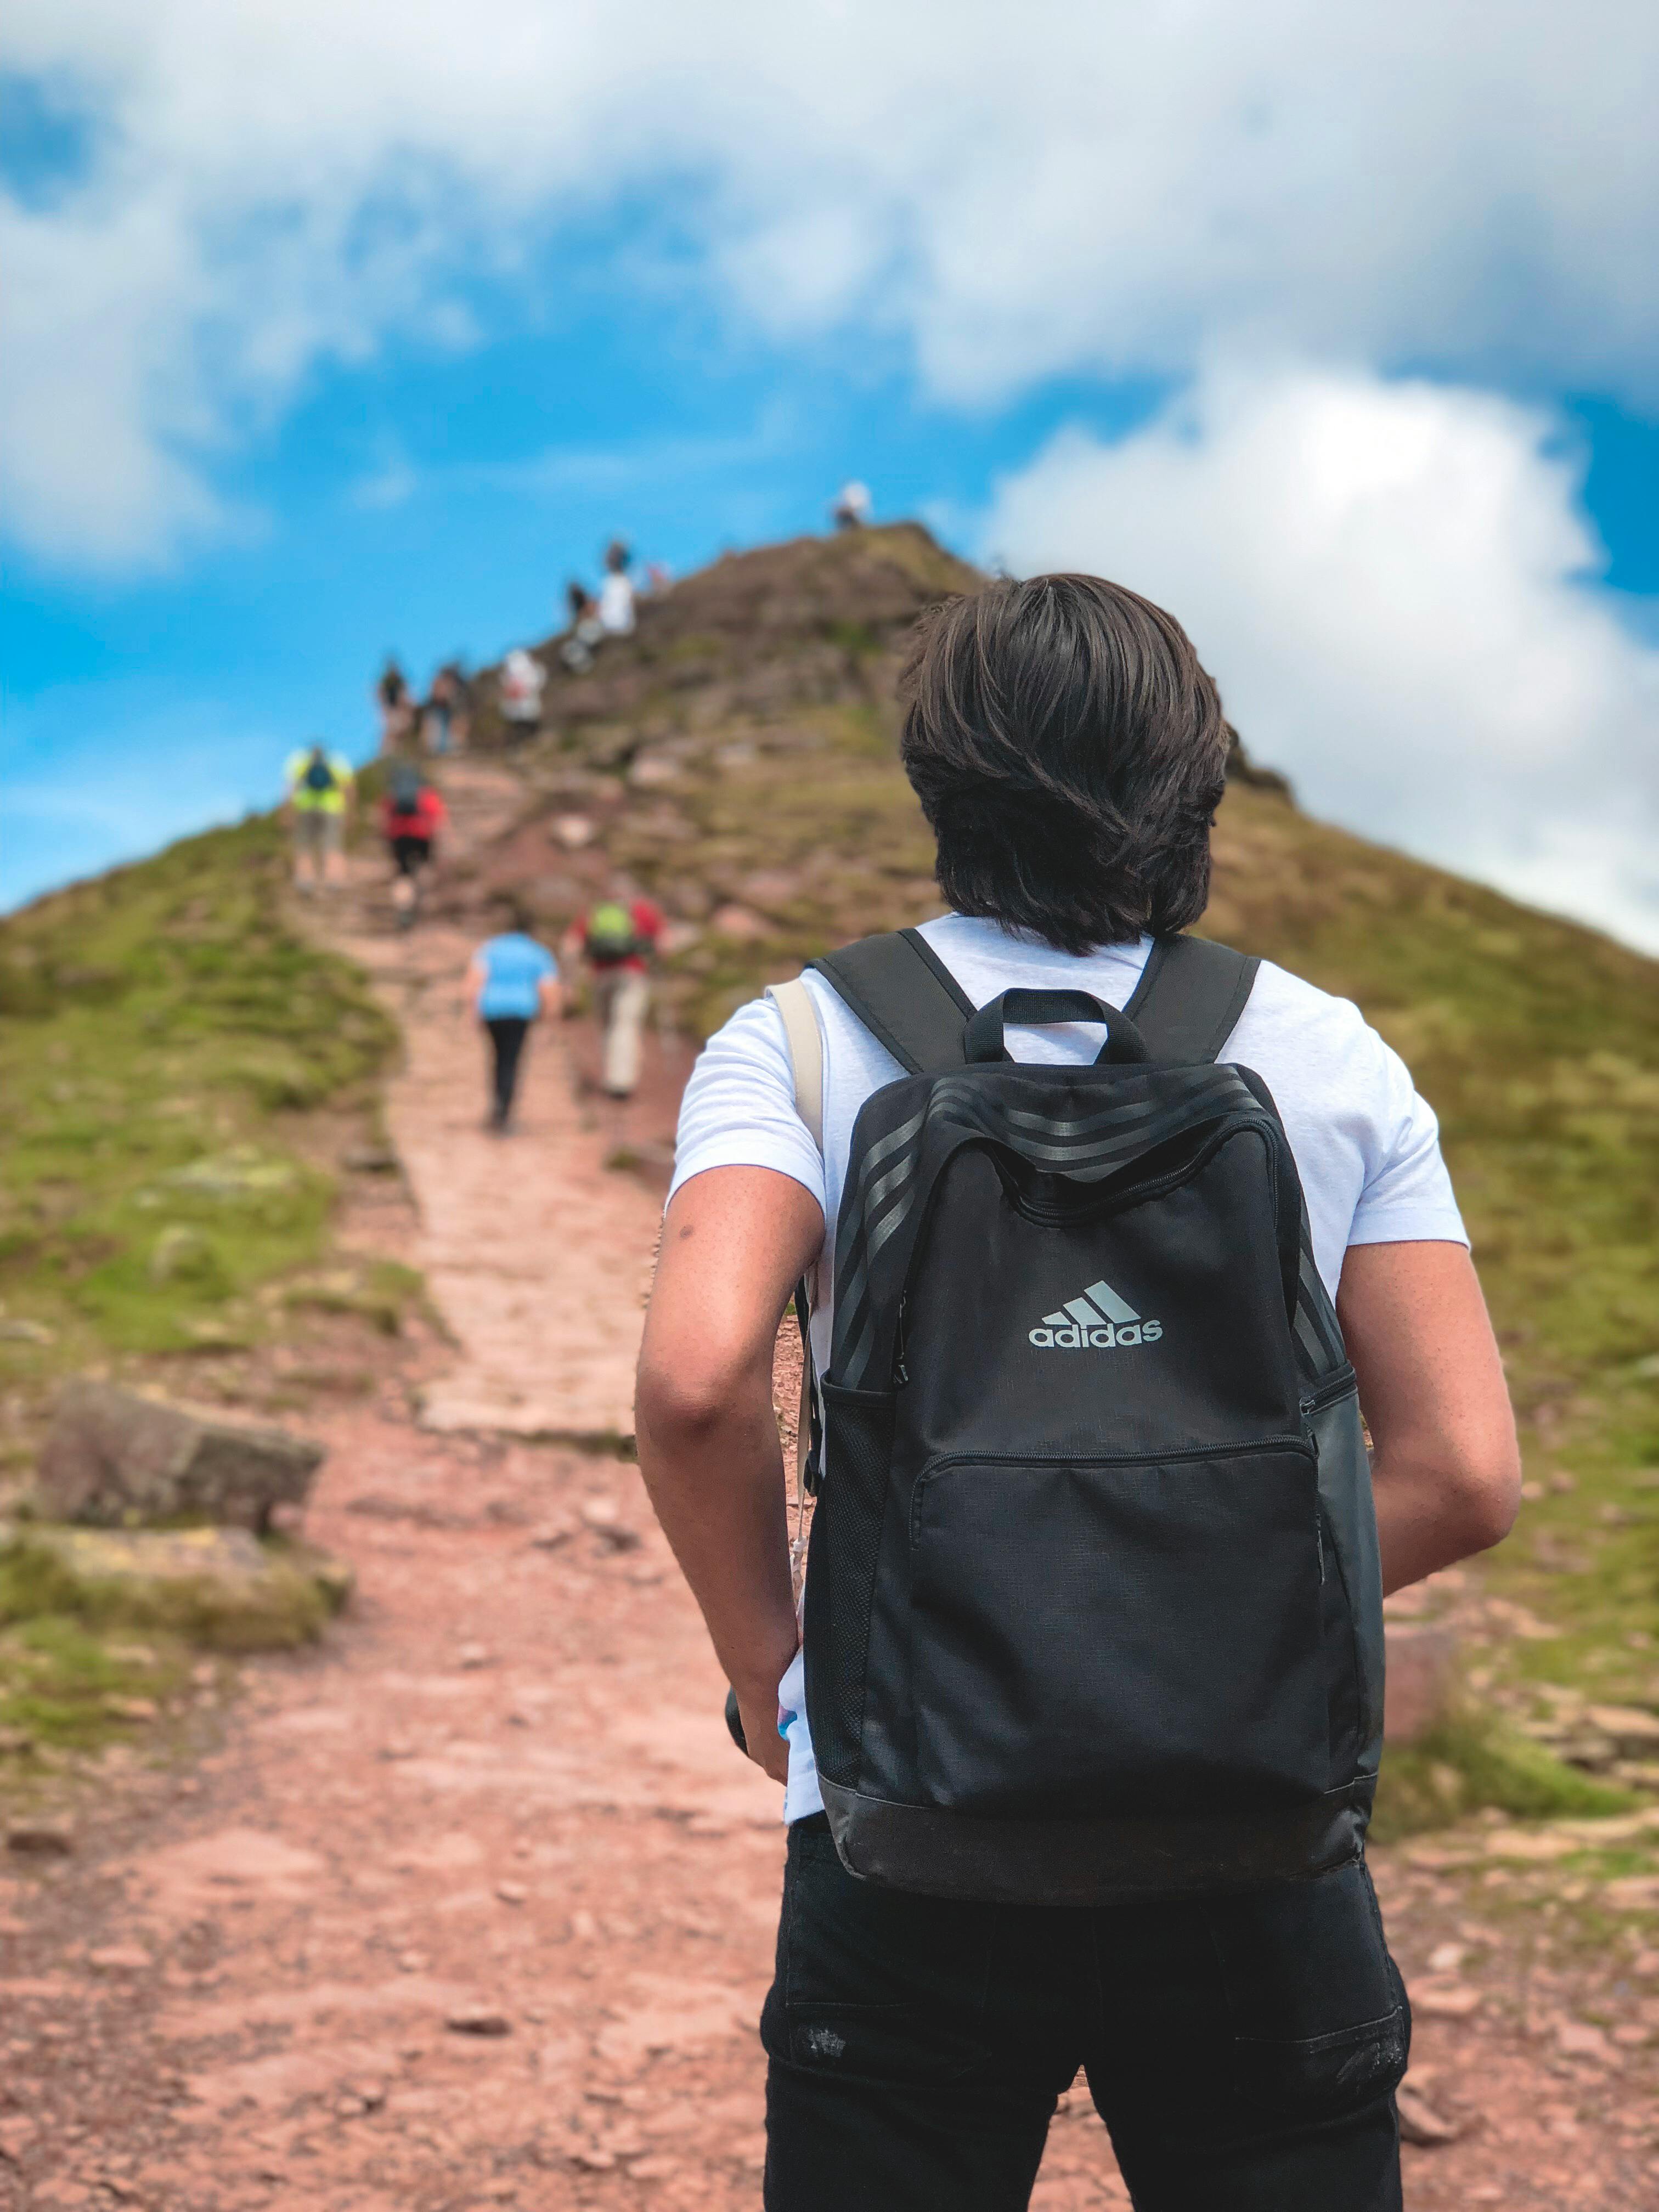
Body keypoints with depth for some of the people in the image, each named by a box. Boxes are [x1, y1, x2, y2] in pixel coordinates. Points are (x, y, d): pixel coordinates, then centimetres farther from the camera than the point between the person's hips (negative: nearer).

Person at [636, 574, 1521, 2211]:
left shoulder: (802, 1042, -2)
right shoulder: (1332, 1059, 3)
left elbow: (698, 1377, -18)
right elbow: (1464, 1475, -1)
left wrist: (764, 1662, -2)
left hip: (914, 1863, -1)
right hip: (1264, 1861, 1)